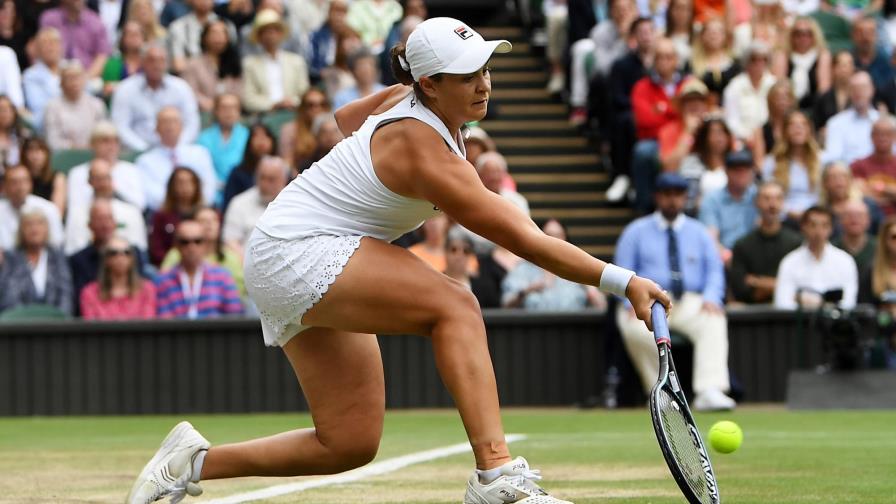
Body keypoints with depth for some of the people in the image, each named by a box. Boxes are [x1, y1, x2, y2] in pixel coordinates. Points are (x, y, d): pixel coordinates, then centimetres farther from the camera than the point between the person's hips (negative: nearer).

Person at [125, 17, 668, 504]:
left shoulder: (406, 99, 2)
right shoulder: (426, 155, -25)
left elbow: (347, 117, 26)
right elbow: (526, 241, -27)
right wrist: (623, 281, -28)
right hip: (296, 252, -10)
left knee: (351, 444, 6)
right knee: (455, 305, -28)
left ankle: (194, 460, 17)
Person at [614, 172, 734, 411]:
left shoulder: (698, 232, 19)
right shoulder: (635, 232, 13)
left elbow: (715, 270, 11)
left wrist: (711, 298, -10)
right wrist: (633, 301, -14)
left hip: (691, 303, 1)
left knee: (714, 322, -32)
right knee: (636, 329, -36)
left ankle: (709, 391, -45)